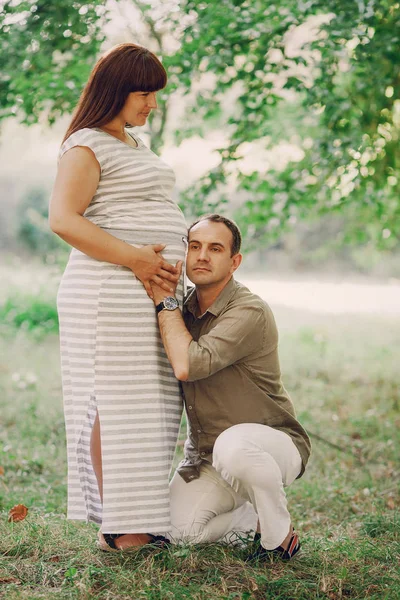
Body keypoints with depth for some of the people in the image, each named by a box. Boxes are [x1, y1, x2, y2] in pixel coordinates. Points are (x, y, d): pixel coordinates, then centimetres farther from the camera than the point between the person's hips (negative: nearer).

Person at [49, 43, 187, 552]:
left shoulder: (133, 143, 23)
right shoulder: (88, 146, -7)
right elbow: (63, 219, -18)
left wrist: (168, 265, 14)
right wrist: (134, 258, -21)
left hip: (153, 291, 10)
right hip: (114, 292, -9)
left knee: (147, 404, 10)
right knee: (116, 401, -7)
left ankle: (136, 518, 17)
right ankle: (119, 527, -1)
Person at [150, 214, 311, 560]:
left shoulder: (251, 312, -21)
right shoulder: (183, 310, 2)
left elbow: (188, 365, -32)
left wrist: (163, 299, -22)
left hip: (275, 444, -6)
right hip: (206, 454, 6)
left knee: (233, 445, -40)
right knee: (179, 528, -17)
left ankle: (280, 534, -12)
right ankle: (253, 517, 15)